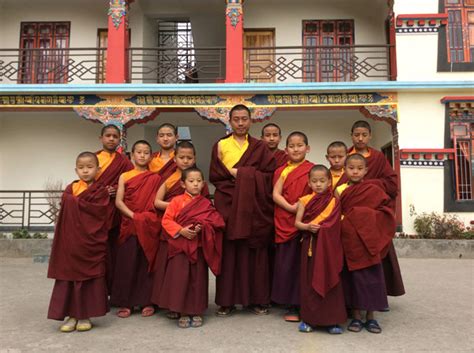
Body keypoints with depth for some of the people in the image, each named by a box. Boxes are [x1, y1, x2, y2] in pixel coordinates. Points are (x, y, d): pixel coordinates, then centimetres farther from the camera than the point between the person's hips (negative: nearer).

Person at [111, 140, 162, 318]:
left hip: (149, 227, 0)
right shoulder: (125, 177, 5)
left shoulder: (155, 178, 5)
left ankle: (147, 302, 14)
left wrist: (149, 218, -12)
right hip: (129, 225, 0)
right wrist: (133, 215, -15)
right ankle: (125, 302, 11)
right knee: (127, 262, 2)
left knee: (147, 262, 4)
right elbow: (118, 201, -3)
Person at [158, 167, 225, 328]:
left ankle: (196, 312, 21)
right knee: (179, 278, -1)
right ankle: (183, 313, 13)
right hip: (180, 247, -1)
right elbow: (166, 220, -4)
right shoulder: (177, 201, 0)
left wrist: (202, 227, -16)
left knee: (198, 279, 6)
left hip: (199, 247, 1)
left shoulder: (206, 204, 5)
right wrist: (181, 230, -17)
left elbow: (215, 221, 2)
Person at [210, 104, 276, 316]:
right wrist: (249, 175, -9)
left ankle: (257, 299, 13)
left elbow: (269, 175, 0)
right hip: (228, 206, 0)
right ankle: (226, 301, 8)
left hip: (254, 207, 1)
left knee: (255, 252, 2)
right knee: (228, 252, -1)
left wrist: (239, 173, -9)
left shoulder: (260, 147, 10)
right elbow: (215, 176, 0)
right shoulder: (220, 146, 9)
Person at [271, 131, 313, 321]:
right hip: (285, 222, 1)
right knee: (286, 262, 3)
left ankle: (302, 303, 15)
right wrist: (290, 207, -15)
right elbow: (276, 194, -2)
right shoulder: (282, 170, 6)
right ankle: (291, 306, 13)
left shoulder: (313, 170, 4)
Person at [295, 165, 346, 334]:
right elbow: (297, 222, 2)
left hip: (329, 247, 0)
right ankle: (308, 319, 16)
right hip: (310, 245, 1)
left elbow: (337, 225, 4)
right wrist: (308, 227, -15)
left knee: (329, 281, 2)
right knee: (309, 281, 6)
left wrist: (323, 228, -10)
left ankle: (331, 320, 11)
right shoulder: (305, 200, 3)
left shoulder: (334, 202, 2)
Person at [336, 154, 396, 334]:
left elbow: (386, 210, -1)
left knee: (372, 276, 2)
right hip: (351, 241, 1)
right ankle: (356, 316, 18)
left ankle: (370, 317, 17)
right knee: (354, 276, 6)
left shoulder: (374, 189, 1)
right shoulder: (340, 190, 5)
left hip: (370, 240, -1)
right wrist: (346, 221, -8)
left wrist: (370, 218, -12)